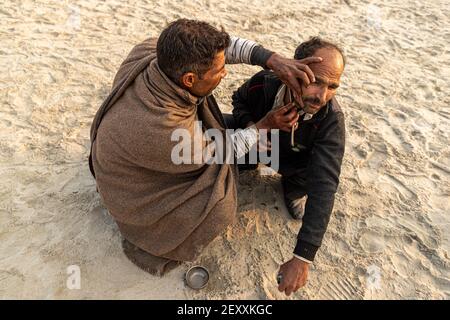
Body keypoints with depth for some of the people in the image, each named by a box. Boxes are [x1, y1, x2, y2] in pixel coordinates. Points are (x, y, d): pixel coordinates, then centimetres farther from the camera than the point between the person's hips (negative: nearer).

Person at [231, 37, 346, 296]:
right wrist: (248, 123, -32)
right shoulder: (264, 83, -32)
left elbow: (324, 185, -45)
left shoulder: (332, 120, -38)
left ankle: (293, 188, 14)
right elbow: (240, 99, -6)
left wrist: (303, 257, -50)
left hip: (295, 163, 0)